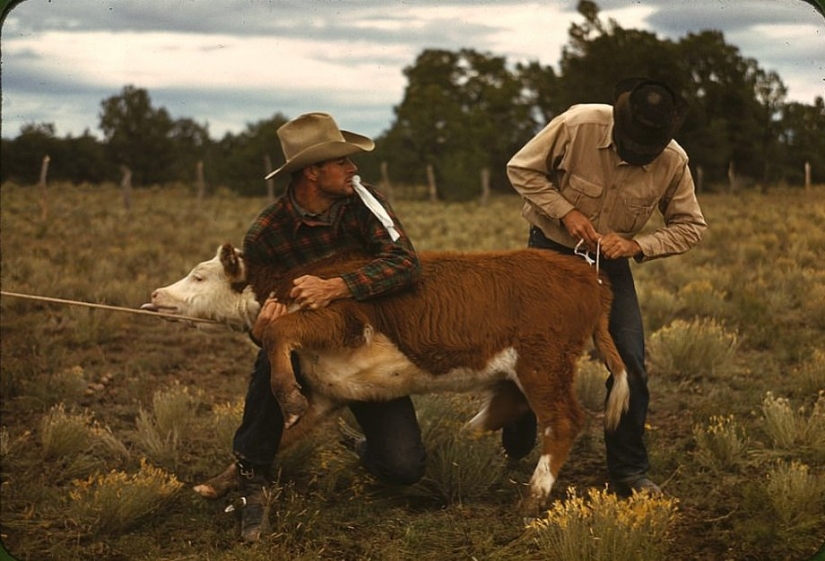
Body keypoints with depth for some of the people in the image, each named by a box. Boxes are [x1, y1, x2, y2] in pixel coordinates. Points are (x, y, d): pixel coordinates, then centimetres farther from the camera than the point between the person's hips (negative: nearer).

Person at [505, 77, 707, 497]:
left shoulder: (674, 162, -19)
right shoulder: (576, 125, -27)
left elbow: (690, 227, -7)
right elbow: (521, 169, -14)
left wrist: (636, 245, -23)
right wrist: (565, 212, -25)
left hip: (611, 263, 2)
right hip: (552, 251, -1)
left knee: (630, 364, -8)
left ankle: (629, 472, 5)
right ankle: (512, 457, 24)